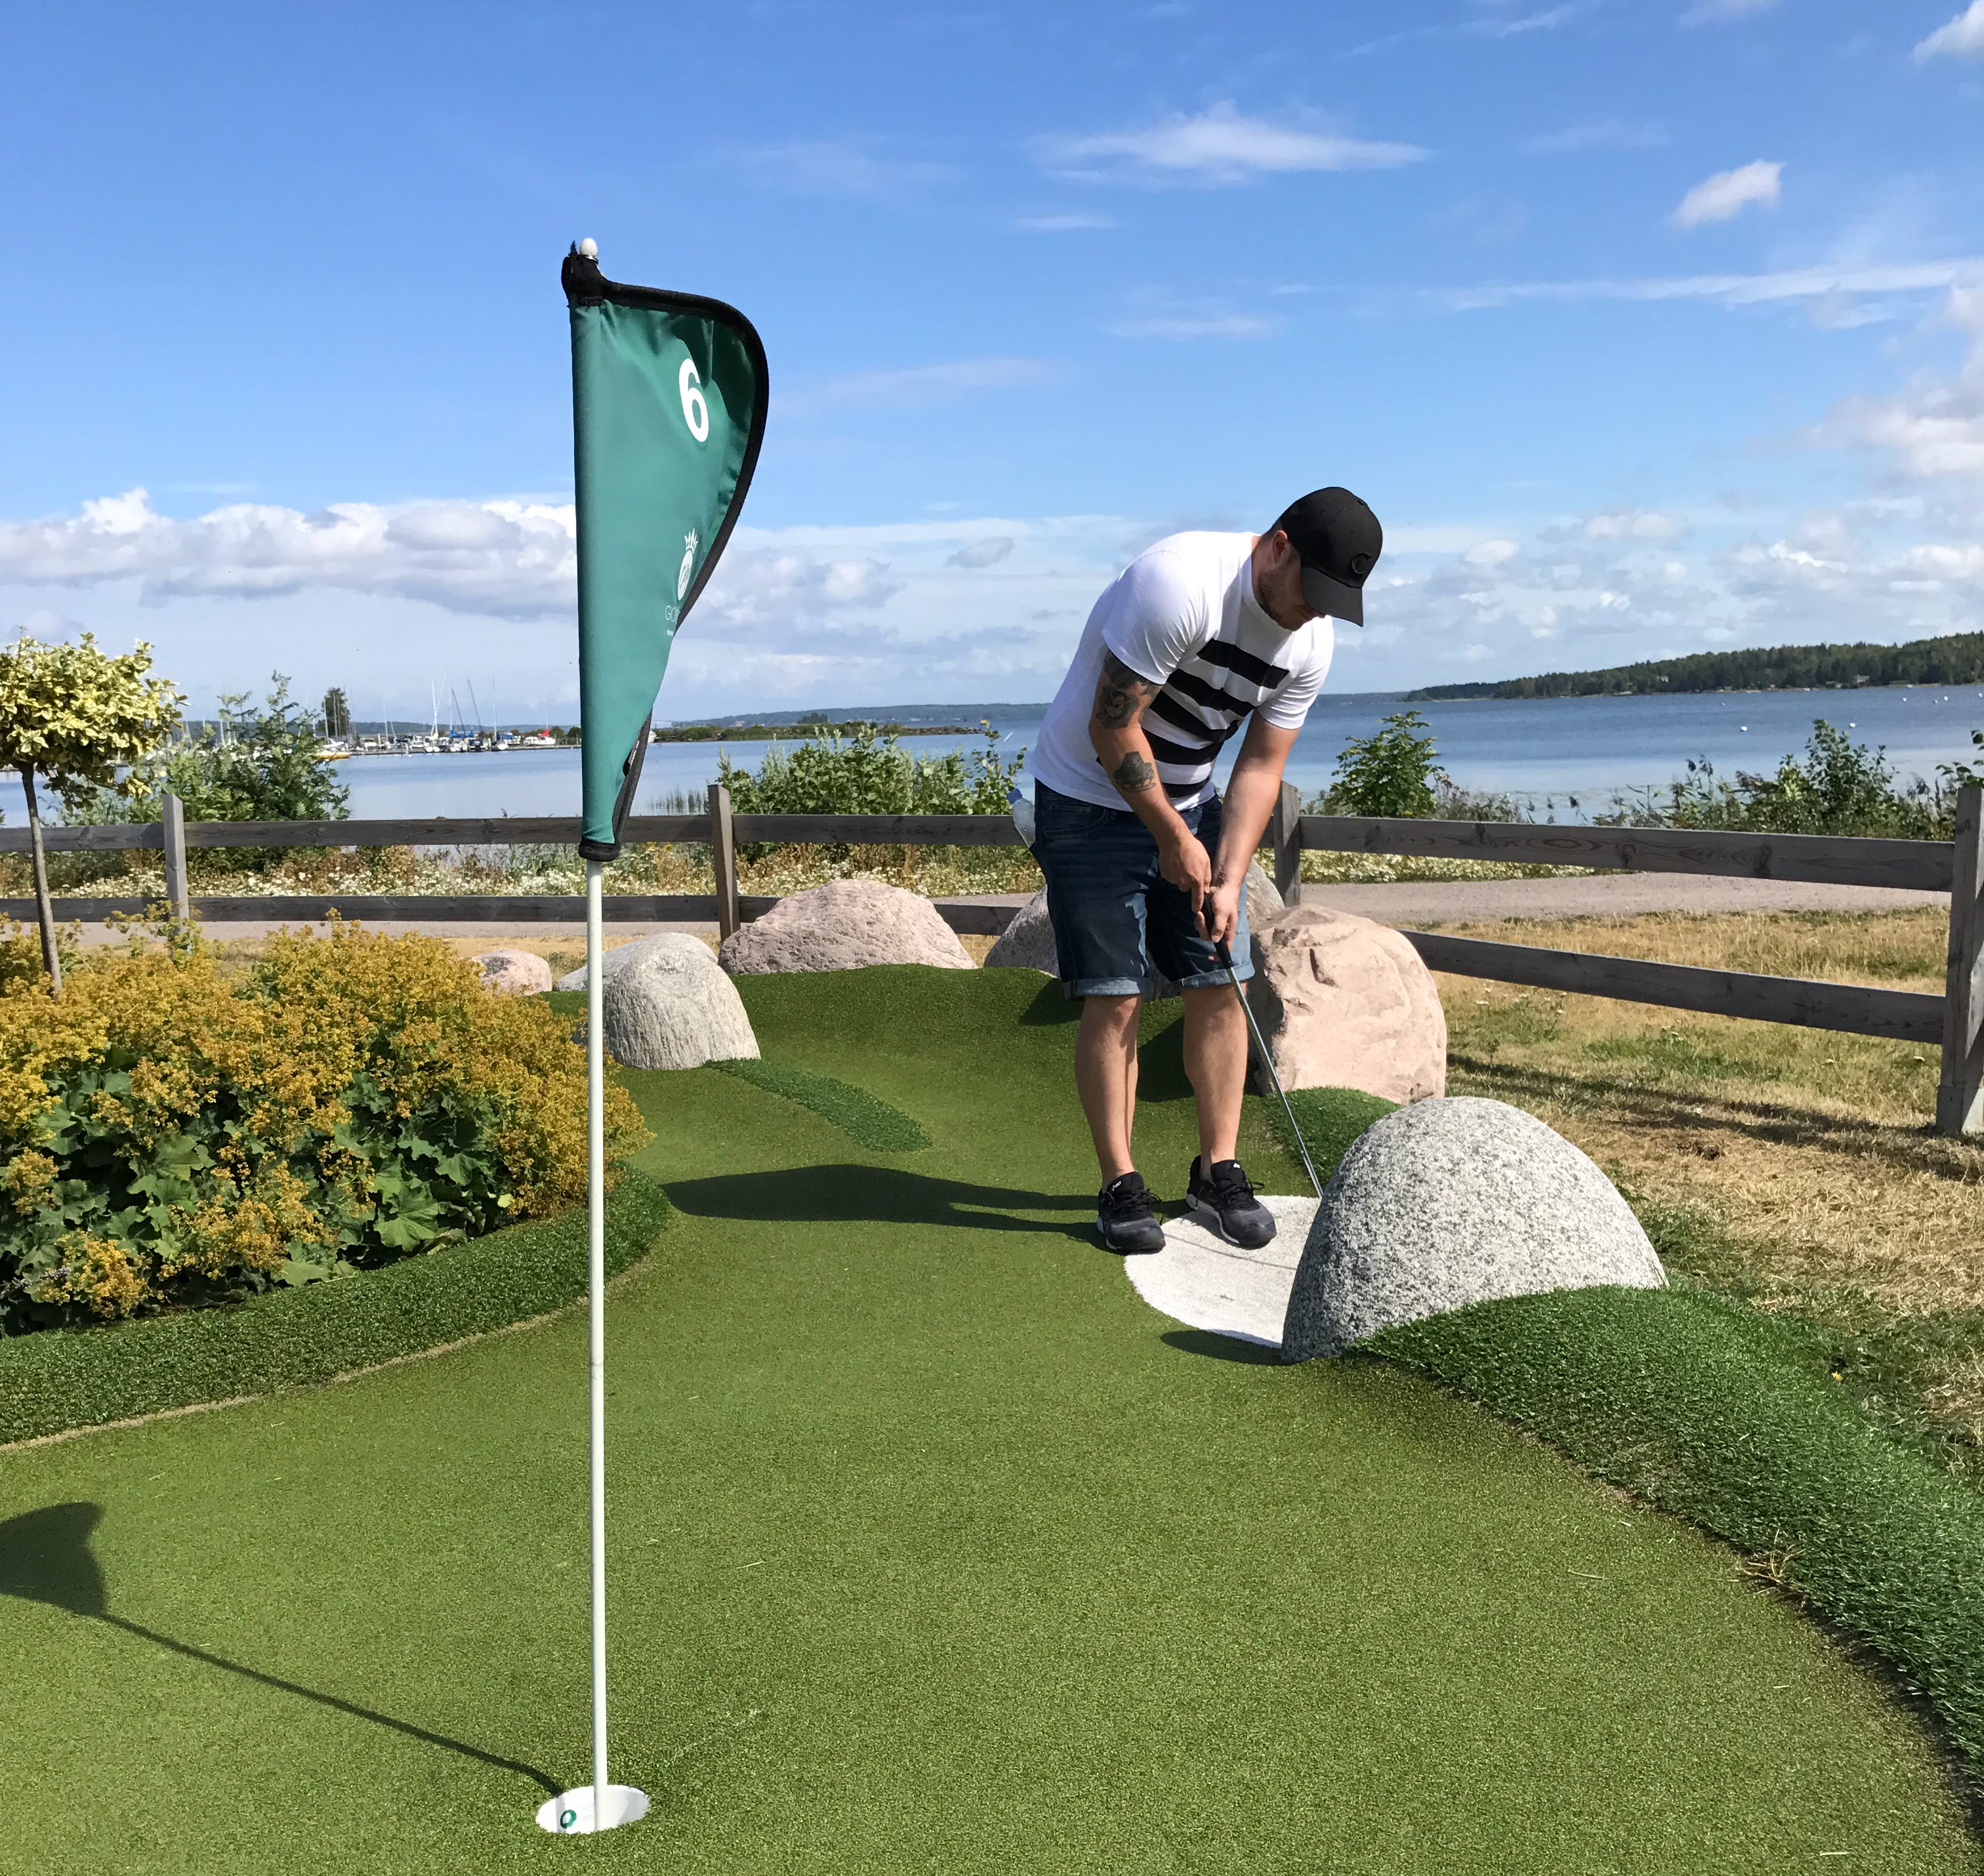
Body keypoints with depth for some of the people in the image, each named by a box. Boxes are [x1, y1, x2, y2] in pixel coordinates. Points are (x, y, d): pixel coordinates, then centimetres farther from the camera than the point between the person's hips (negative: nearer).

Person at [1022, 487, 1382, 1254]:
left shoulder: (1310, 643, -5)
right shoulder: (1178, 583, -28)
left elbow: (1260, 768, -2)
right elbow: (1112, 730, -25)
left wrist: (1228, 882, -12)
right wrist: (1173, 839, -17)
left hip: (1189, 801, 6)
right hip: (1091, 800, -6)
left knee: (1219, 984, 0)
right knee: (1114, 997, -8)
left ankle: (1218, 1173, 11)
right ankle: (1120, 1185, 2)